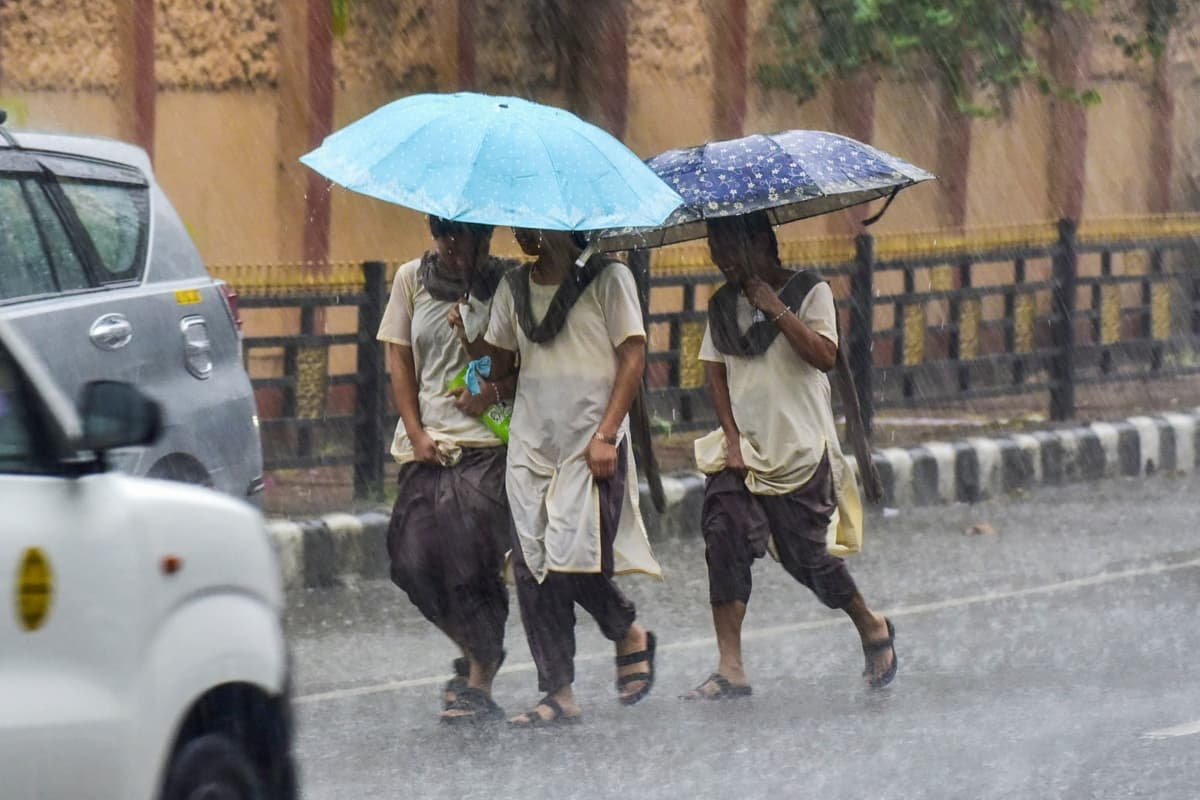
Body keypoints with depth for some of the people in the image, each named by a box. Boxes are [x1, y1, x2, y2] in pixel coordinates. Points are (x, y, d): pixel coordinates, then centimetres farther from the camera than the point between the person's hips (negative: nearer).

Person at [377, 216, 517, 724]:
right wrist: (416, 433, 2)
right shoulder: (412, 280, 10)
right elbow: (399, 361, 11)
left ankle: (479, 684, -3)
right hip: (428, 444, 4)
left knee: (473, 562, -12)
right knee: (414, 560, -3)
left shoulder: (506, 283, 0)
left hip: (487, 443, -4)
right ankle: (474, 652, 21)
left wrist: (496, 391, -18)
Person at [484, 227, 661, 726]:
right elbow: (499, 358, 20)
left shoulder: (606, 278, 0)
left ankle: (630, 634, 16)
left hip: (591, 446, -5)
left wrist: (605, 434, -12)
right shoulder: (514, 287, 15)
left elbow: (633, 356, -4)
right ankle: (558, 694, 1)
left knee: (574, 561, -15)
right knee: (531, 568, -3)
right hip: (531, 443, 5)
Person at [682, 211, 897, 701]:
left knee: (807, 555, -1)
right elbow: (716, 373, 8)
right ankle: (730, 670, -15)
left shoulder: (809, 292, -3)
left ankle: (872, 627, 27)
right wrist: (731, 436, -4)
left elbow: (824, 357, -16)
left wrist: (775, 308, -19)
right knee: (724, 541, -13)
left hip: (800, 449, -4)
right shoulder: (722, 305, 11)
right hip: (742, 450, 4)